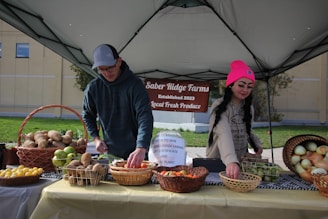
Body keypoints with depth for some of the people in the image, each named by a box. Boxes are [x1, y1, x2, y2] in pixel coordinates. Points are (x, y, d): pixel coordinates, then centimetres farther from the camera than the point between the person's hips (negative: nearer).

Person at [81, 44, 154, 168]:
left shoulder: (135, 84, -15)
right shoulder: (93, 87, -4)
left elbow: (145, 116, -26)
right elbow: (87, 115, 13)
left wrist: (141, 149, -39)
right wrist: (96, 138, 0)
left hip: (135, 152, -3)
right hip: (110, 152, 3)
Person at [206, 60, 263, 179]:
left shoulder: (249, 108, 6)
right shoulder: (219, 106, -15)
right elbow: (224, 134, -30)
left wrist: (257, 144, -2)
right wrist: (231, 161, -44)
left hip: (241, 162, 4)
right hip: (217, 162, -4)